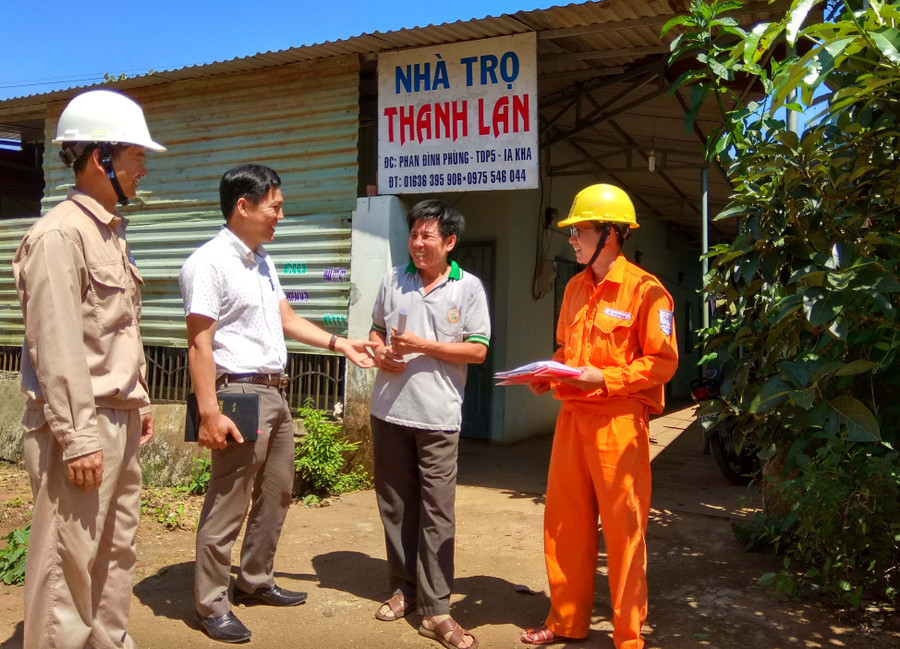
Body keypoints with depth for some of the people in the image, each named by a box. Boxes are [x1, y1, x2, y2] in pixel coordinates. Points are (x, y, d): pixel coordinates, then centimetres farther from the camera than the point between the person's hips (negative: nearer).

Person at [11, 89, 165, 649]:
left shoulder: (112, 233, 14)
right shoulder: (59, 235, -14)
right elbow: (57, 348, -19)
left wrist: (139, 401, 18)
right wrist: (77, 439, -20)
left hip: (120, 421, 9)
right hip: (79, 425, -9)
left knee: (117, 553, 16)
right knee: (68, 563, 0)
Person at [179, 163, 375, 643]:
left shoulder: (263, 261, 14)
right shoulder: (210, 261, -14)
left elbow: (288, 320, 20)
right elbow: (199, 343, -18)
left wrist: (341, 345, 15)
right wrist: (209, 413, -23)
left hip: (275, 393, 10)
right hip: (241, 394, -9)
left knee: (275, 495, 18)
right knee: (228, 505, -1)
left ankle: (255, 581, 33)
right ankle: (211, 605, 13)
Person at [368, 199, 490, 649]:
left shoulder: (469, 288, -2)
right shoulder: (394, 280, 8)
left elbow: (478, 350, -5)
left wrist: (422, 347, -14)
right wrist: (380, 354, -4)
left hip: (437, 416, -3)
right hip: (389, 411, 4)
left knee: (436, 511, -2)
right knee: (395, 505, 13)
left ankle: (436, 610, 5)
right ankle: (404, 588, 29)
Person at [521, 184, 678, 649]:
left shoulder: (644, 289, -8)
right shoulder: (576, 288, 13)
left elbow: (662, 361, -10)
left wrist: (605, 379, -18)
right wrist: (549, 375, 3)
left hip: (618, 420, -7)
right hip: (572, 417, 7)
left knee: (623, 528, 3)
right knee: (564, 523, 12)